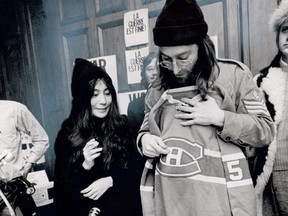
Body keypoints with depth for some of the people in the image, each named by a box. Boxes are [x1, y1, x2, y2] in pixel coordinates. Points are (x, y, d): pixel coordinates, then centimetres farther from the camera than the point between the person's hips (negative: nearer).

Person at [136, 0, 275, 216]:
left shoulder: (233, 73, -4)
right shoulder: (158, 89, 6)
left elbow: (266, 130, -2)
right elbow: (145, 130, 16)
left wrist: (218, 118, -16)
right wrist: (144, 139, -7)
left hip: (219, 196, -2)